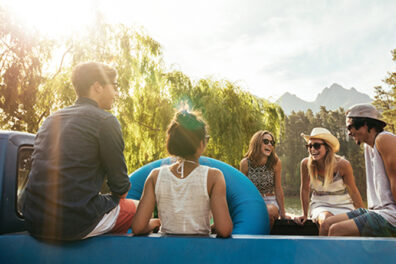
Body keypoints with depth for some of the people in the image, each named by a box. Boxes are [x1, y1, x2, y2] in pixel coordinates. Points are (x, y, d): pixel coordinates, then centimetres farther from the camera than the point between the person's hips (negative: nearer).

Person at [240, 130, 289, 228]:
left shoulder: (276, 163, -8)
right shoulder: (245, 163, -9)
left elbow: (278, 189, 0)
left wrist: (283, 213, 3)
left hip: (270, 201, 1)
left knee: (270, 212, -33)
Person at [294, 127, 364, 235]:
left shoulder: (342, 164, -16)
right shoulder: (305, 164, -13)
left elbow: (353, 191, -3)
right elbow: (305, 189, 1)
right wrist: (305, 214, 7)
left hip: (343, 206, 0)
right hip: (320, 206, 0)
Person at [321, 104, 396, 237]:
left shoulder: (384, 139, -10)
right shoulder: (367, 146, 17)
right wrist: (367, 212, 11)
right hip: (377, 210, 9)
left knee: (336, 231, -20)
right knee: (327, 224, 3)